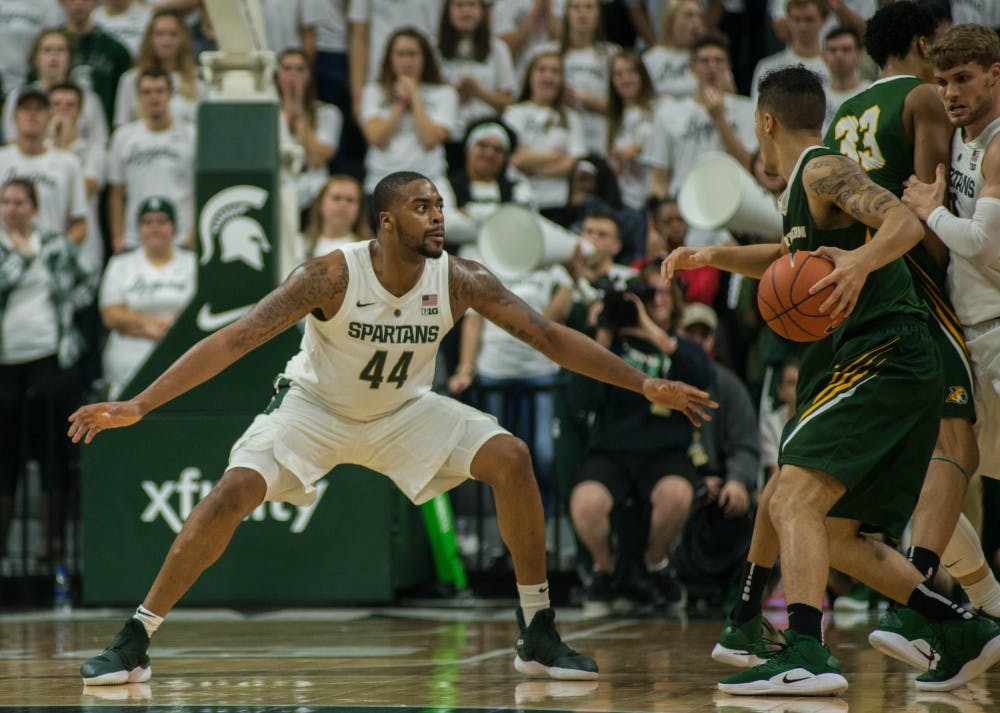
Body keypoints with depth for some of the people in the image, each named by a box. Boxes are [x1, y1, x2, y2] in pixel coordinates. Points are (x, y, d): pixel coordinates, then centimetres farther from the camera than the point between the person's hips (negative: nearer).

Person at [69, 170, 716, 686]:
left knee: (511, 460, -16)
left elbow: (548, 336, -16)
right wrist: (136, 408, -37)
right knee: (231, 495, -23)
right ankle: (133, 644, -9)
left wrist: (646, 385, -21)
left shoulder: (460, 280, -21)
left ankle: (539, 636, -4)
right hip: (315, 408, -3)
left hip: (404, 409, 3)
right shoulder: (333, 276, -30)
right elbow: (235, 340, -31)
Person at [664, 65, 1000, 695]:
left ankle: (806, 656, -39)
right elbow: (796, 260, 44)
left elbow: (907, 222, -21)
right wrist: (714, 257, 34)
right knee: (832, 535, 16)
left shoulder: (822, 171, -5)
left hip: (880, 356, -10)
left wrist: (861, 260, -40)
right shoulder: (809, 183, 24)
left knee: (793, 501, -23)